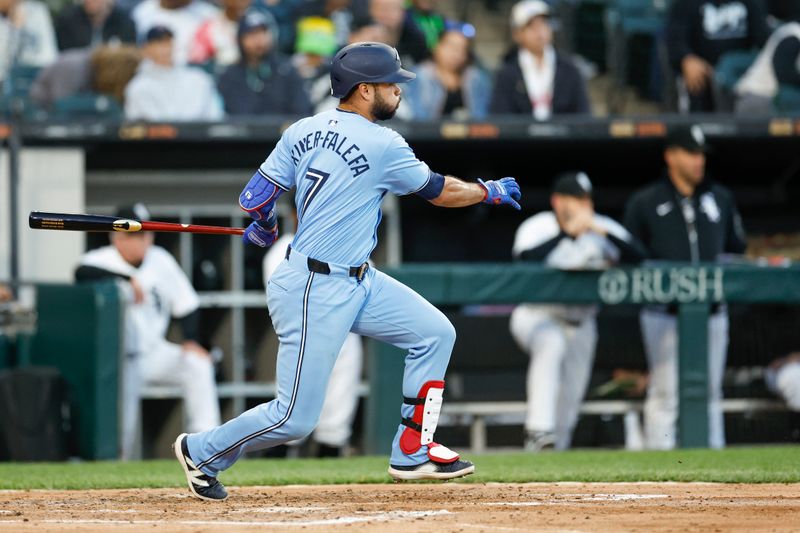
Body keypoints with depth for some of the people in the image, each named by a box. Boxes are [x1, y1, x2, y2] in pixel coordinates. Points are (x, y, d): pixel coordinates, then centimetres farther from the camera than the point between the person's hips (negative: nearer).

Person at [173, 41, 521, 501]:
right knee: (295, 419, -4)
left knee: (434, 333, 9)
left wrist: (264, 230, 28)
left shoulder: (303, 131, 3)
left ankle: (412, 452, 15)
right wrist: (490, 192, 15)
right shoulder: (382, 146, -17)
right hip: (316, 293, -9)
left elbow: (255, 199, 5)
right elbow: (439, 191, -3)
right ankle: (202, 452, 16)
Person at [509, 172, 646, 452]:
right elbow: (526, 260, -36)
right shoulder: (537, 227, -14)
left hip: (579, 324, 5)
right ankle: (539, 429, -41)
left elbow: (638, 256, -19)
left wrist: (602, 233, -30)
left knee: (571, 398, 4)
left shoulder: (603, 228, -6)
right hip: (537, 315, -5)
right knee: (551, 343, -37)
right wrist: (567, 233, -37)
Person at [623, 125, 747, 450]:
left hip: (711, 310, 4)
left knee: (710, 392, 8)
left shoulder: (720, 198, 13)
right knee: (665, 392, -6)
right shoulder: (645, 203, 2)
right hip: (664, 313, -4)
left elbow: (737, 248, 19)